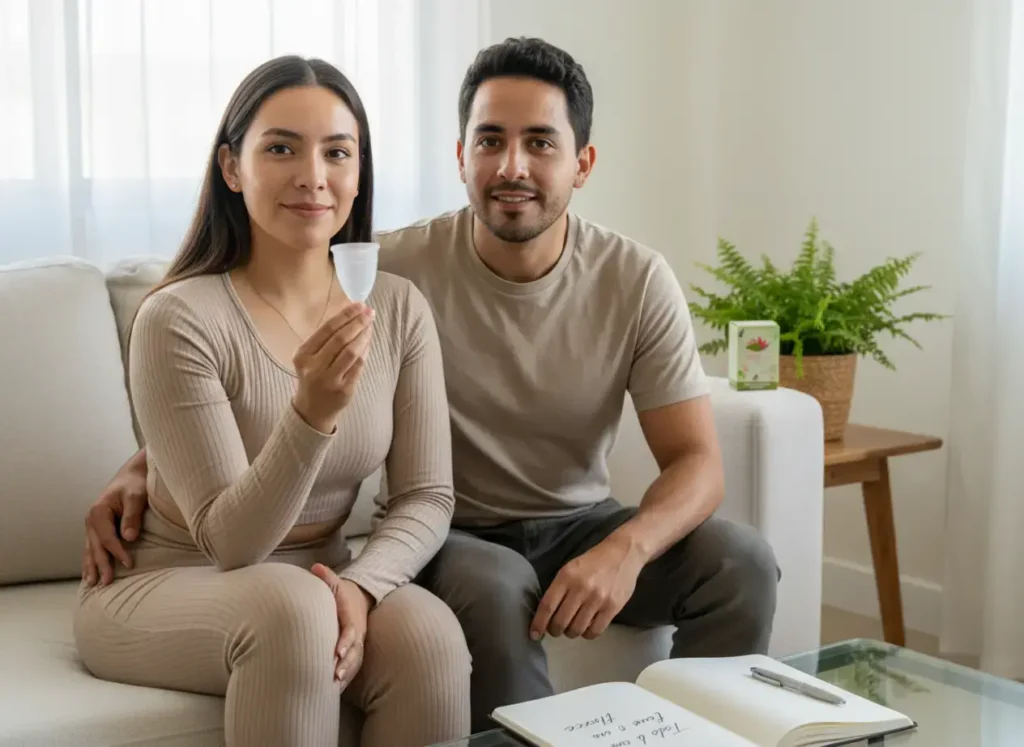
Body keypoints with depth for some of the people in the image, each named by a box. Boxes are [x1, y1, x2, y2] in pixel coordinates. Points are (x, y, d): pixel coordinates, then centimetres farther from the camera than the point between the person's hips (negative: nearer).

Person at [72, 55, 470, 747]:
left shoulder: (399, 308, -4)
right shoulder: (178, 319, -18)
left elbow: (426, 497, -4)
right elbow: (231, 543, -19)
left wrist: (359, 585, -24)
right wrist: (313, 413, -36)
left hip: (317, 584, 4)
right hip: (160, 587, -3)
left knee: (430, 634, -27)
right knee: (292, 606, -35)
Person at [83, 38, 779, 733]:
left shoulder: (639, 282, -11)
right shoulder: (396, 269, -16)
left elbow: (696, 460, -12)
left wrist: (627, 548, -33)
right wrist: (142, 469, -23)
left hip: (579, 526, 3)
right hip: (449, 534, -2)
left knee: (742, 561, -21)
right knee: (494, 586, -36)